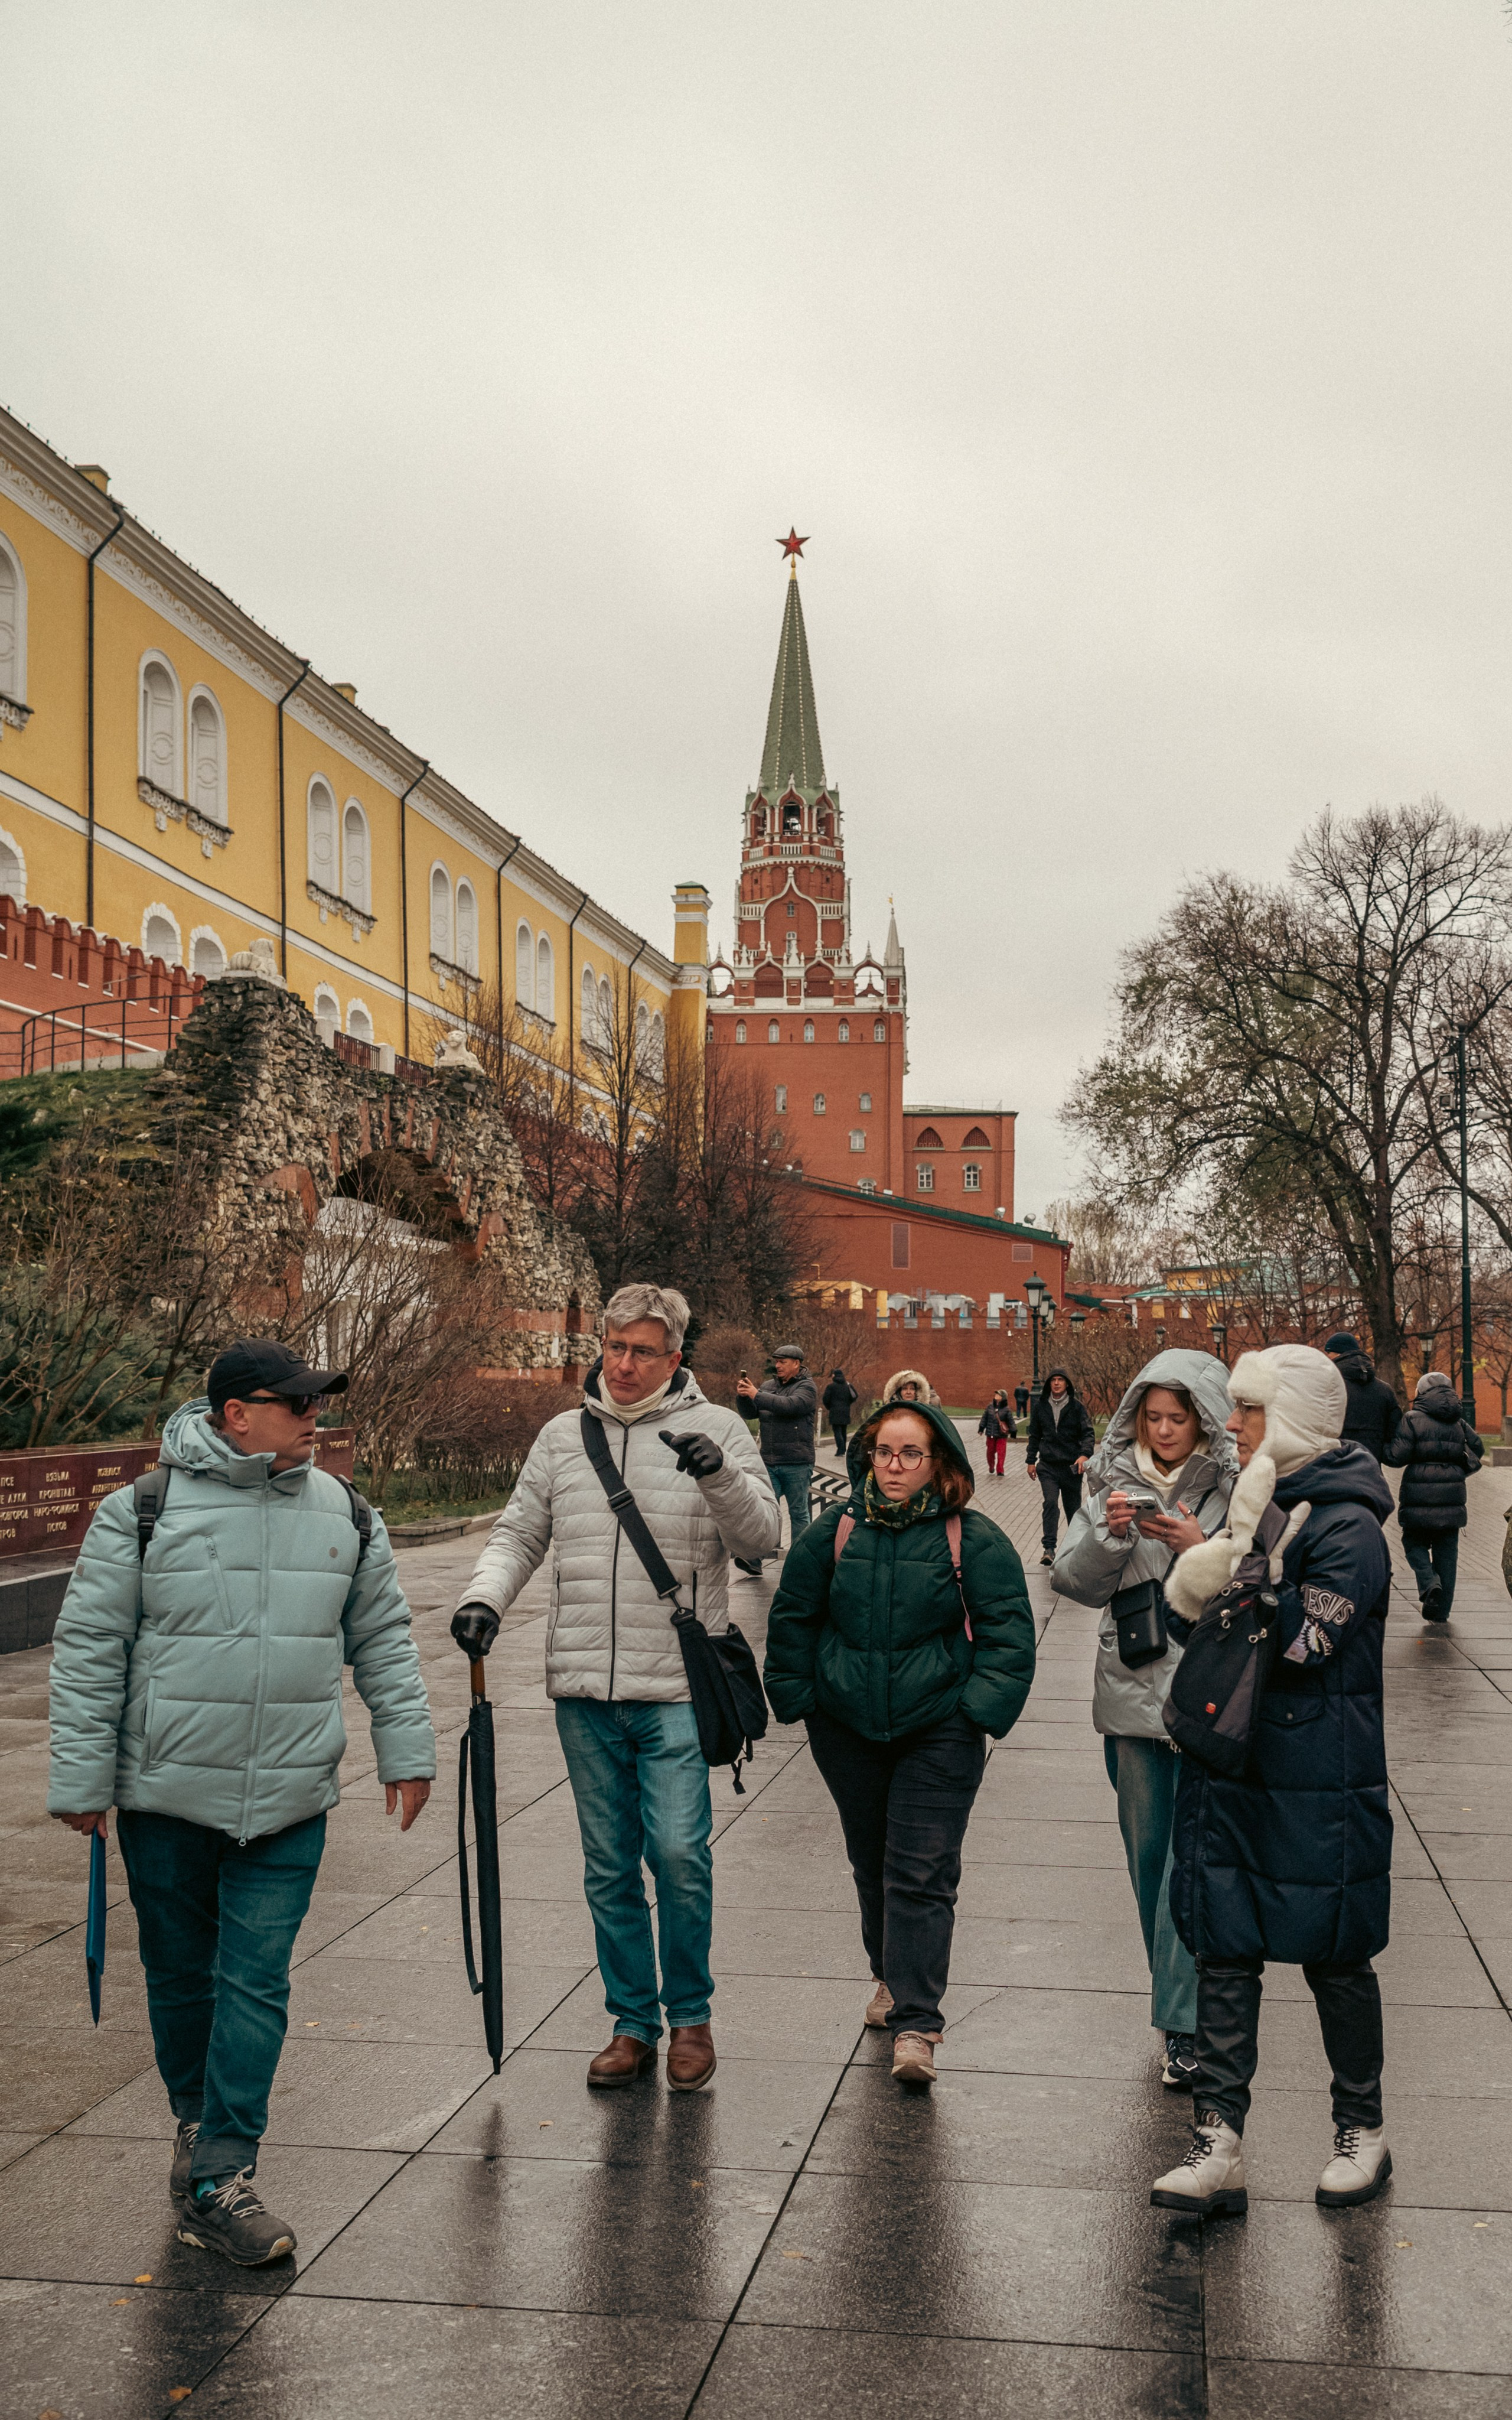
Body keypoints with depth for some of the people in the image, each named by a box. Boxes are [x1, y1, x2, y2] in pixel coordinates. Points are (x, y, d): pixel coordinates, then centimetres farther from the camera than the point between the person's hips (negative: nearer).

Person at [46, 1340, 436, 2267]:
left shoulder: (344, 1514, 4)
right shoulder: (144, 1512, -7)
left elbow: (384, 1641, 13)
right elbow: (89, 1651, -2)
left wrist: (407, 1750, 10)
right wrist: (81, 1781, -2)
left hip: (290, 1801, 2)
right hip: (167, 1796, -1)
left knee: (257, 1982, -2)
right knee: (181, 1973, 13)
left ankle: (221, 2175, 6)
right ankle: (198, 2120, 36)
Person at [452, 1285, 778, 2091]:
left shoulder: (714, 1428, 1)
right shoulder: (562, 1437, 10)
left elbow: (760, 1536, -6)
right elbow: (520, 1532, 14)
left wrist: (720, 1474, -25)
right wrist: (486, 1596, -5)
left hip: (677, 1690, -3)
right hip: (585, 1690, 3)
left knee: (679, 1852, -9)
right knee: (608, 1865, 10)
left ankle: (690, 2013, 14)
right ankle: (633, 2022, 25)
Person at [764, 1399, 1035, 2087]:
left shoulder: (974, 1539, -6)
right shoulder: (836, 1531, 1)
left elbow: (1007, 1630, -3)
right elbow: (792, 1617, 10)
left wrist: (980, 1709, -11)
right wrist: (796, 1696, 6)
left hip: (938, 1731, -3)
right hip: (848, 1727, 3)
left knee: (922, 1873, -7)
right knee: (871, 1862, 16)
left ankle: (915, 2021, -5)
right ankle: (891, 1974, 38)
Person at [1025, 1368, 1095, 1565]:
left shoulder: (1077, 1406, -2)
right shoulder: (1040, 1406, 6)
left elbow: (1088, 1433, -6)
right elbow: (1034, 1435, 15)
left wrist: (1084, 1454, -23)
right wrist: (1031, 1461, 12)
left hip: (1071, 1466, -1)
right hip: (1048, 1466, 1)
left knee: (1073, 1507, 10)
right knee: (1050, 1503, -15)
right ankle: (1049, 1548, -16)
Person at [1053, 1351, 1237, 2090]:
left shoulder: (1236, 1491, -5)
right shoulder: (1114, 1483, 5)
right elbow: (1075, 1583, 3)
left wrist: (1203, 1551, -21)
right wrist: (1107, 1535, -14)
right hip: (1134, 1690, 4)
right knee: (1148, 1851, 14)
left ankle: (1186, 2025, 0)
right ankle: (1179, 1994, 32)